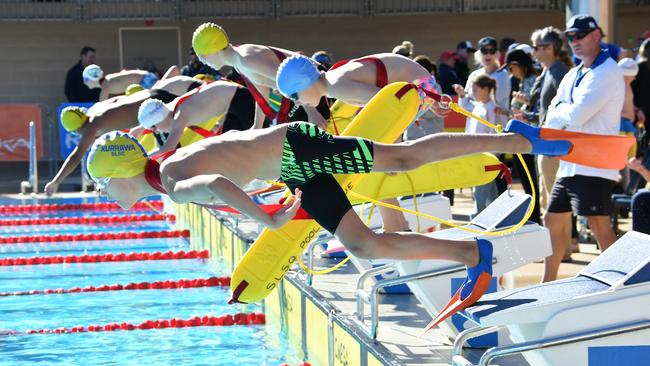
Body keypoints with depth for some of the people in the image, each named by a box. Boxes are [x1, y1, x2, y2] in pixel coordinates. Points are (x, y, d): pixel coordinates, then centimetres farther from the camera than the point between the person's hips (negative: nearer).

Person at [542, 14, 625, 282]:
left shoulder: (607, 72, -11)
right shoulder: (572, 76, 17)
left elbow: (577, 115, -20)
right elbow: (552, 121, 11)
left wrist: (560, 111, 0)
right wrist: (567, 112, -8)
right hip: (569, 164, 9)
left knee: (599, 226, -17)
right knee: (553, 221, 15)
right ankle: (548, 284, 27)